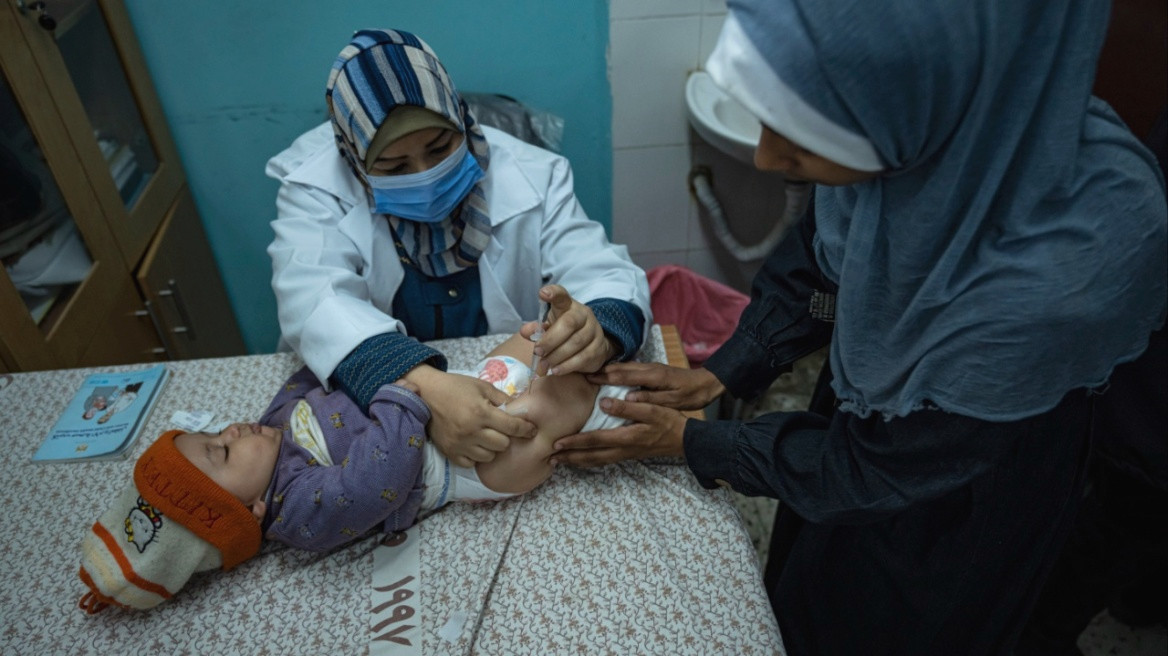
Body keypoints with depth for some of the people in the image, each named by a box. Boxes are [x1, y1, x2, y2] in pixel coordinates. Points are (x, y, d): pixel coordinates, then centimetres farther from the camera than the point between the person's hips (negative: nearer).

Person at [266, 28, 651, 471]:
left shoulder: (528, 175, -9)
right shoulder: (317, 187, -12)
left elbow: (606, 272, -14)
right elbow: (314, 302, -27)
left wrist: (598, 332, -38)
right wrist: (424, 389, -44)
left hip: (514, 396, 2)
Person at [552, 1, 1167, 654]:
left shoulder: (1064, 274, -42)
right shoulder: (901, 121, -27)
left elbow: (874, 467, -27)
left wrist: (690, 441, -19)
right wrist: (718, 374, -10)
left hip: (956, 497, -4)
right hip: (864, 405, 4)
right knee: (799, 602, 31)